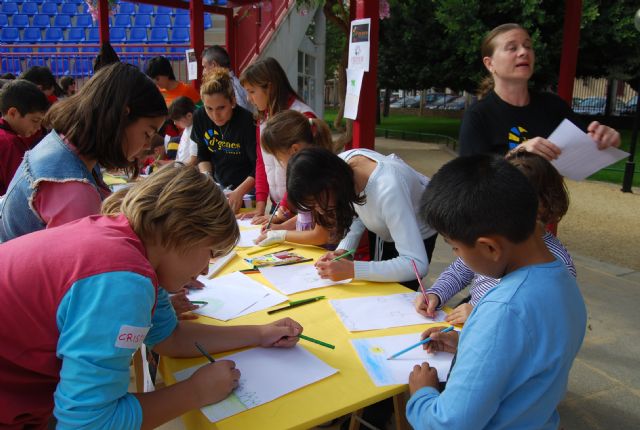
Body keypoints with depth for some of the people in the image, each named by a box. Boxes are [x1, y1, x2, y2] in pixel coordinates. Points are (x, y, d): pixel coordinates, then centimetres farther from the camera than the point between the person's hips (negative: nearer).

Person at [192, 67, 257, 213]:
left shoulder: (247, 122, -21)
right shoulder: (199, 117, -4)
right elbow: (203, 155, 10)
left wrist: (239, 192, -29)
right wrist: (206, 175, -7)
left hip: (248, 191, -5)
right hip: (219, 188, 5)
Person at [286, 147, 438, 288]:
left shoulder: (388, 189, -42)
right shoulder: (341, 164, -23)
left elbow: (417, 265, -42)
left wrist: (352, 269, -46)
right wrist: (343, 249, -18)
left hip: (416, 235, -5)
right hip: (380, 231, 5)